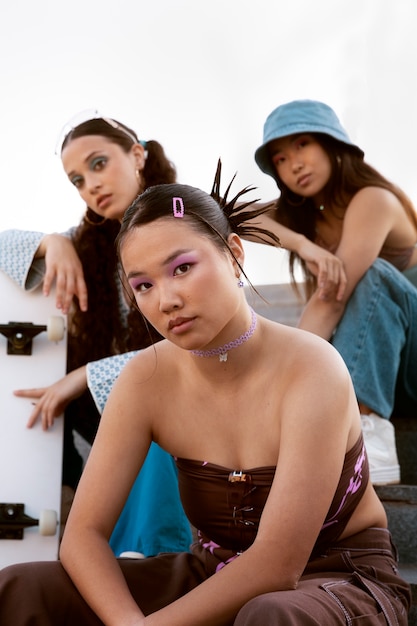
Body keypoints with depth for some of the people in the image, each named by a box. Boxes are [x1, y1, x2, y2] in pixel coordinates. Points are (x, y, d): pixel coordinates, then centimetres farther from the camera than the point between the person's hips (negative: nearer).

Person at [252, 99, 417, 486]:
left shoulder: (372, 200, -17)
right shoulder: (302, 214, 6)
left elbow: (329, 302, -30)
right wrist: (301, 243, -34)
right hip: (381, 362, 6)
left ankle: (366, 436, -45)